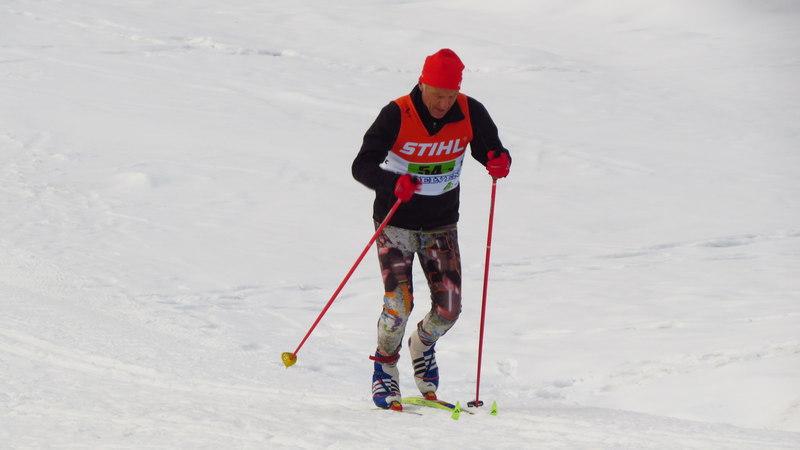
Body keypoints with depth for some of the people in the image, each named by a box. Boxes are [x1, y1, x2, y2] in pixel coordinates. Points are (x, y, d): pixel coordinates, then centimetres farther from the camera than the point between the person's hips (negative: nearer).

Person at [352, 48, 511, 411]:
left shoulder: (470, 114, -10)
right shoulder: (396, 116, -20)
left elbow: (492, 150, -1)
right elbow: (362, 166, -23)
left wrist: (500, 162, -27)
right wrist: (393, 183, -43)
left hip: (441, 224, 3)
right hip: (396, 222, -3)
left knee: (448, 309, -4)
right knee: (399, 303, -15)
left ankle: (422, 346, 31)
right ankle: (385, 365, 14)